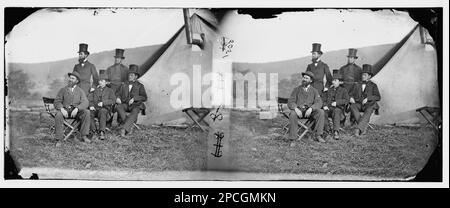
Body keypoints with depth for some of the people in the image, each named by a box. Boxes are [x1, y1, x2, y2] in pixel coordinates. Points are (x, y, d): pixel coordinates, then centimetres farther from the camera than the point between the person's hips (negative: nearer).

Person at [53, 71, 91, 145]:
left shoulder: (80, 91, 11)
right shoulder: (63, 90, 12)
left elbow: (85, 103, -4)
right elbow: (57, 102, 3)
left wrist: (77, 108, -25)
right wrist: (62, 109, -20)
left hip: (76, 111, 1)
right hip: (64, 110, -1)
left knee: (86, 112, -28)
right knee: (58, 115, -34)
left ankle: (84, 136, -24)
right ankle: (58, 140, -31)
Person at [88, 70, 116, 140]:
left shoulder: (110, 91, 19)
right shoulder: (94, 90, 27)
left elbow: (112, 100, 2)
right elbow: (90, 99, 15)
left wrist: (103, 103, -14)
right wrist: (91, 105, -7)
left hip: (105, 109, -2)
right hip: (94, 109, 3)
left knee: (102, 112, -39)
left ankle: (102, 132, -49)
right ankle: (94, 131, -31)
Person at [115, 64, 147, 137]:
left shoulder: (140, 86, 9)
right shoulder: (124, 85, 19)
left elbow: (144, 98, -1)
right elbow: (118, 93, 20)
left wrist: (134, 98, -16)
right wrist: (118, 98, -5)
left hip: (135, 105, -3)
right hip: (125, 104, 3)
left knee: (135, 112, -38)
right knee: (119, 107, -31)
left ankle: (124, 128, -45)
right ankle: (129, 127, -33)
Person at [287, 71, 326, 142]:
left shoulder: (314, 91, 11)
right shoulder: (296, 89, 9)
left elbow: (318, 103, -2)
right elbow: (290, 102, 0)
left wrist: (311, 108, -23)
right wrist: (296, 109, -22)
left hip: (310, 111, 1)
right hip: (298, 110, -1)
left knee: (321, 112, -26)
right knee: (293, 114, -35)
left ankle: (318, 135, -21)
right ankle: (292, 138, -30)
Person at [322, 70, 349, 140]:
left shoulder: (343, 90, 15)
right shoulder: (329, 90, 26)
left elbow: (346, 100, 1)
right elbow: (324, 99, 20)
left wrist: (337, 102, -13)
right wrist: (324, 105, -2)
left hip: (338, 108, -3)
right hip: (328, 108, 3)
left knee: (336, 112, -41)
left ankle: (336, 131, -50)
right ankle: (326, 129, -27)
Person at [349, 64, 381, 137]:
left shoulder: (373, 86, 11)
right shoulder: (358, 85, 23)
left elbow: (378, 97, -1)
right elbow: (351, 94, 19)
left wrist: (367, 98, -16)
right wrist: (351, 98, -6)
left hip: (369, 105, -3)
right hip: (359, 104, 3)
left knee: (368, 112, -37)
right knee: (352, 106, -30)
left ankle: (358, 128, -51)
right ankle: (364, 126, -31)